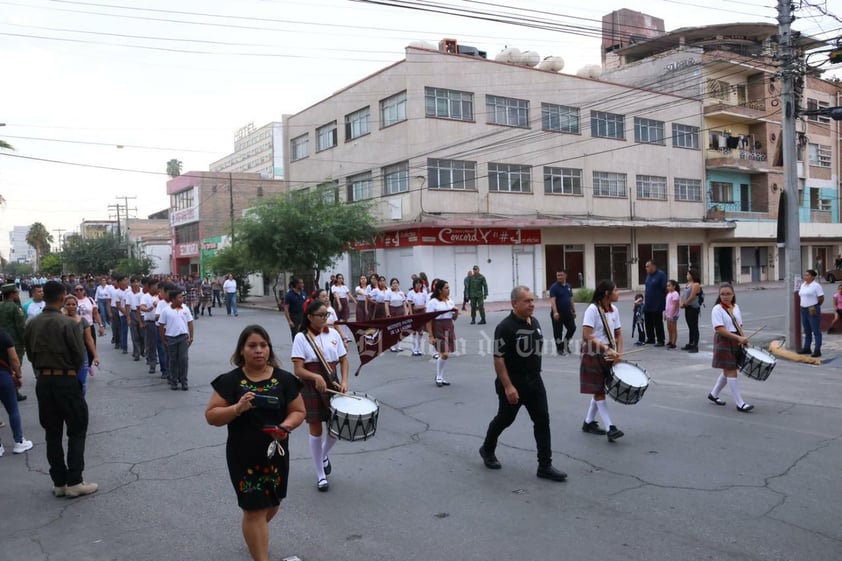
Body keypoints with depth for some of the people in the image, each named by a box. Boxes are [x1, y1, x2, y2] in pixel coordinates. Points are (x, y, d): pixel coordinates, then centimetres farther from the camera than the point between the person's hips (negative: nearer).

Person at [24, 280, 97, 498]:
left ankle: (59, 482, 18)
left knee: (52, 433, 12)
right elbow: (80, 356, -12)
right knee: (77, 431, 6)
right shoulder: (68, 323, -16)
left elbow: (30, 354, 7)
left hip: (43, 381, 5)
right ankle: (74, 482, 5)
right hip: (66, 381, -5)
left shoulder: (32, 325, 1)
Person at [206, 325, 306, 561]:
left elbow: (298, 411, 1)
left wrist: (285, 426, -20)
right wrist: (237, 409, -26)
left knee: (272, 505, 21)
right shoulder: (230, 380, -9)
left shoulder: (284, 379, -5)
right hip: (244, 458, -3)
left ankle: (253, 534, 53)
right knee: (254, 509, 0)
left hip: (275, 455, 3)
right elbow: (211, 416, -8)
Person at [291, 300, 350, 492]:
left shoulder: (333, 334, 2)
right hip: (310, 388, -4)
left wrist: (344, 381, -7)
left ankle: (324, 454, 41)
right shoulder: (301, 338, -10)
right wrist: (316, 377, -32)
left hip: (332, 385, 4)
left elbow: (344, 360, 8)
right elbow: (298, 369, -14)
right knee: (316, 431, 5)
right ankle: (320, 475, 22)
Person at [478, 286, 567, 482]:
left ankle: (545, 466, 9)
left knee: (542, 421, 2)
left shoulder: (535, 322, 5)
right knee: (504, 419, 11)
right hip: (512, 383, -6)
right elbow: (498, 358, -20)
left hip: (534, 381, 6)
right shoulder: (505, 327, -19)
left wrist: (535, 375, 18)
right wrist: (508, 386, -23)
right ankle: (487, 450, 36)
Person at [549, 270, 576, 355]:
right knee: (558, 331, 1)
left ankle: (565, 343, 25)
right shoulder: (554, 287, -10)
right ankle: (559, 348, 14)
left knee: (572, 328, 3)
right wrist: (555, 312, -31)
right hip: (558, 313, -6)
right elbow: (552, 300, -20)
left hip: (568, 313, 6)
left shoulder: (569, 287, 10)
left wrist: (574, 311, 16)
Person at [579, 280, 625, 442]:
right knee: (598, 391, -3)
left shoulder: (614, 310, 5)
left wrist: (618, 353, -2)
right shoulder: (592, 309, -17)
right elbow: (587, 336, -22)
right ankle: (610, 428, -3)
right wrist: (607, 349, -26)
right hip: (593, 356, -7)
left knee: (599, 390, 13)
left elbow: (618, 333, 12)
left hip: (608, 356, 8)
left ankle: (589, 422, 26)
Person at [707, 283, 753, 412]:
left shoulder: (736, 307, 10)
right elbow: (720, 329, -19)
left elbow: (739, 326, 16)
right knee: (732, 372, -6)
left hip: (736, 343, 7)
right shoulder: (717, 309, -11)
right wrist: (738, 338, -24)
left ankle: (713, 394, 30)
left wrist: (742, 340, -1)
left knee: (728, 371, 14)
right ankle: (740, 404, -2)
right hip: (724, 342, -7)